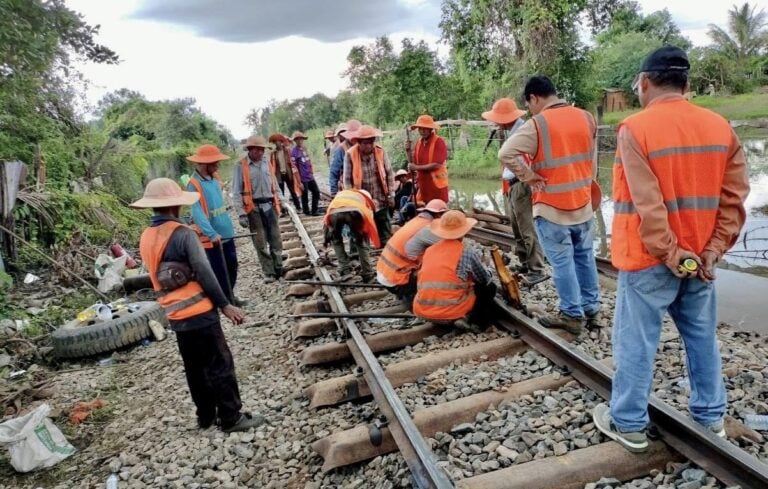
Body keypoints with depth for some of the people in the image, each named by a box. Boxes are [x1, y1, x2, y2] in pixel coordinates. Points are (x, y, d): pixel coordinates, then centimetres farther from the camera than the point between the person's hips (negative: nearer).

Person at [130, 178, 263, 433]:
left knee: (194, 369, 18)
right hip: (199, 312, -8)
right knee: (220, 366, 2)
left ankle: (206, 416, 28)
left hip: (175, 315, 8)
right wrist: (224, 304, -10)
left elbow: (156, 276, 14)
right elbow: (204, 273, -17)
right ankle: (232, 418, 10)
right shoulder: (183, 234, -18)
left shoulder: (145, 238, 6)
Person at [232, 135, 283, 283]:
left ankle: (279, 269, 20)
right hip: (253, 208, -4)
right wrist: (241, 214, -16)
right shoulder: (241, 166, -6)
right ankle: (269, 273, 10)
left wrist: (278, 204, 15)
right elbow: (237, 192, -9)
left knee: (275, 239, 8)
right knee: (260, 242, 2)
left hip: (269, 205, 4)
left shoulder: (267, 163, 8)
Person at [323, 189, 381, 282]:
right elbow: (370, 221, 38)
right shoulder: (365, 197, 41)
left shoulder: (340, 194, 47)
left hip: (334, 212, 1)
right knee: (361, 243, 23)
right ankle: (367, 274, 23)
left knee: (336, 240, 29)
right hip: (354, 211, -1)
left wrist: (327, 237, 46)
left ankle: (345, 270, 23)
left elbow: (327, 217, 41)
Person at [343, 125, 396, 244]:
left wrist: (391, 195, 1)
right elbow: (347, 180, -7)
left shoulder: (381, 152, -5)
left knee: (385, 232, 10)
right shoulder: (350, 155, -12)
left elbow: (389, 174, 2)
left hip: (380, 200, 2)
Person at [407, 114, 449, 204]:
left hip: (437, 186, -6)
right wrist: (408, 151, -4)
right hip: (423, 185, 6)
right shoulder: (419, 142, 9)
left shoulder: (439, 142, -10)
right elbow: (414, 163, 12)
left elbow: (437, 165, -17)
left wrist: (416, 167, -13)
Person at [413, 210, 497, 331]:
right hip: (452, 312, -5)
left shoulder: (429, 250, 9)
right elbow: (486, 280, 9)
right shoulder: (468, 253, -5)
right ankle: (471, 320, -2)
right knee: (489, 287, 15)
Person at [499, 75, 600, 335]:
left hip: (552, 208, -6)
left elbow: (506, 153, -24)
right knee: (585, 257, 17)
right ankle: (591, 309, 27)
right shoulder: (586, 118, 5)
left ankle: (572, 315, 11)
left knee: (562, 262, 3)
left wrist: (528, 176, -14)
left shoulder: (537, 124, -15)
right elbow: (592, 159, 13)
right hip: (583, 203, 6)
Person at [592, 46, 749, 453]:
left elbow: (647, 204, -20)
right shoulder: (720, 127, 4)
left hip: (648, 258, -6)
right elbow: (734, 196, 0)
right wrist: (713, 249, -1)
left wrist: (669, 253, -13)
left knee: (636, 343, 5)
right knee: (702, 338, 18)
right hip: (698, 258, 6)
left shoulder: (635, 128, -14)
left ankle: (629, 424, 17)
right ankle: (710, 416, 32)